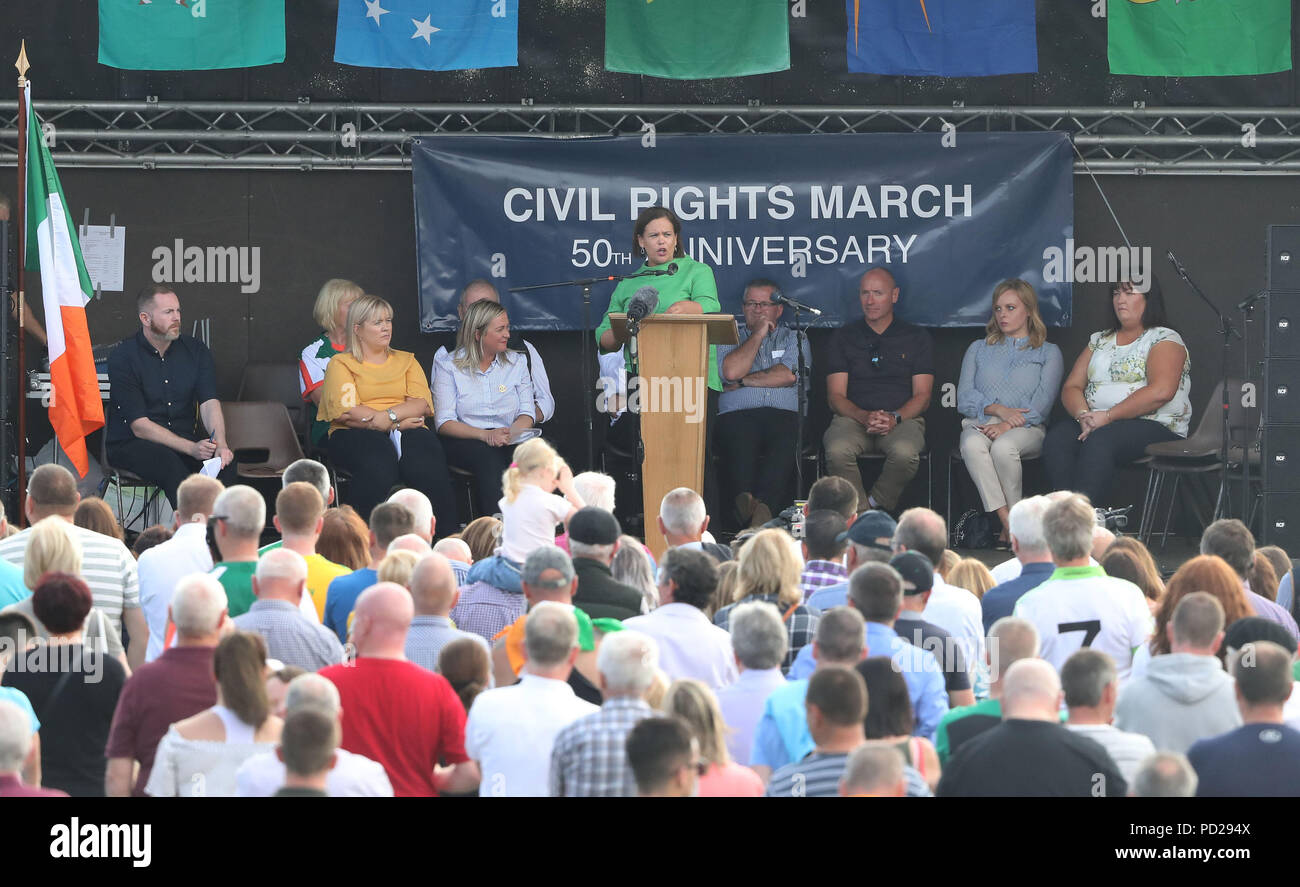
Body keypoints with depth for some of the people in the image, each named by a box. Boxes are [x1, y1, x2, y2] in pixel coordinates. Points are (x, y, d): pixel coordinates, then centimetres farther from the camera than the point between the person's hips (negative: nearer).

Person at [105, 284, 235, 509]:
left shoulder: (195, 350, 6)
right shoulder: (123, 357, -9)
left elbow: (209, 403, -4)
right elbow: (139, 426, -14)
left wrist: (220, 444, -27)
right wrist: (192, 448, -25)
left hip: (183, 438, 4)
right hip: (131, 446, -4)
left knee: (225, 458, -26)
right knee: (168, 461, -37)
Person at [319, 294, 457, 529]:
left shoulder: (406, 360, 25)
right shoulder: (341, 364, 12)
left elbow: (422, 404, 9)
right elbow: (346, 412, -4)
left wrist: (389, 416, -11)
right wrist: (399, 422, -7)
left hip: (406, 430, 3)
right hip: (358, 434, -3)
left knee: (429, 468, -33)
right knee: (379, 467, -39)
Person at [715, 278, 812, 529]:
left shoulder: (795, 338, 24)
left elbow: (788, 374, 3)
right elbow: (731, 371, 3)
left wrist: (743, 381, 5)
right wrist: (758, 334, 10)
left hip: (785, 414, 0)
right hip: (737, 415, 0)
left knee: (786, 442, -38)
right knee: (741, 441, -38)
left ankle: (764, 506, -57)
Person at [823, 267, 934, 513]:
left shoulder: (917, 338, 13)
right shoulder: (844, 338, 14)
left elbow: (922, 396, 6)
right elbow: (836, 396, 7)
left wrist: (895, 418, -14)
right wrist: (864, 417, -14)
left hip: (903, 419, -1)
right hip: (853, 418, 1)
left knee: (905, 453, -36)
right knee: (838, 451, -34)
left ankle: (876, 504, -13)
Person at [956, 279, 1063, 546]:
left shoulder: (1048, 353, 16)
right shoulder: (979, 349, 25)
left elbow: (1041, 405, 1)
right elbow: (964, 398, 11)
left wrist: (1006, 425, -16)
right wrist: (999, 409, -8)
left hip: (1026, 428, -2)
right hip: (980, 424, 2)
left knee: (1003, 446, -39)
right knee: (972, 445, -37)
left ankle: (1014, 524, -28)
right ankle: (1009, 524, -41)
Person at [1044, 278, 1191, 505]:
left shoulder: (1165, 339, 3)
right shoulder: (1099, 341, 23)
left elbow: (1161, 391, -14)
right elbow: (1071, 387, 16)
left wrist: (1108, 416, -17)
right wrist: (1084, 416, -8)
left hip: (1156, 427, -6)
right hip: (1097, 424, 6)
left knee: (1101, 439, -37)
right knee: (1057, 437, -26)